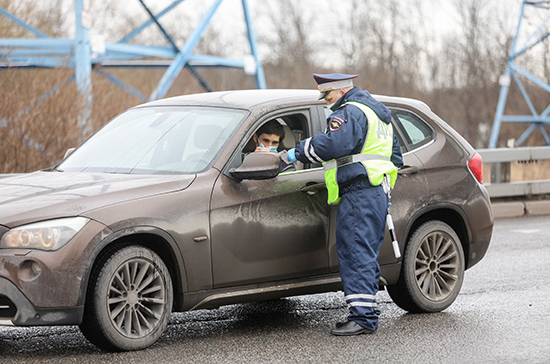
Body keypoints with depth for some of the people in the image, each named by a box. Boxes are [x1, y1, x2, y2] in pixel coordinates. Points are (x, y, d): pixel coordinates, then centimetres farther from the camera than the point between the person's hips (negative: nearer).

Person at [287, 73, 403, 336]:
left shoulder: (351, 112, -10)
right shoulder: (377, 112, 24)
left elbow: (332, 144, -27)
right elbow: (395, 155, 30)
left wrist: (299, 152, -16)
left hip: (359, 195, -11)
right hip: (377, 193, 11)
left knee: (357, 255, -13)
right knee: (365, 257, 11)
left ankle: (363, 316, -17)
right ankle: (366, 314, 11)